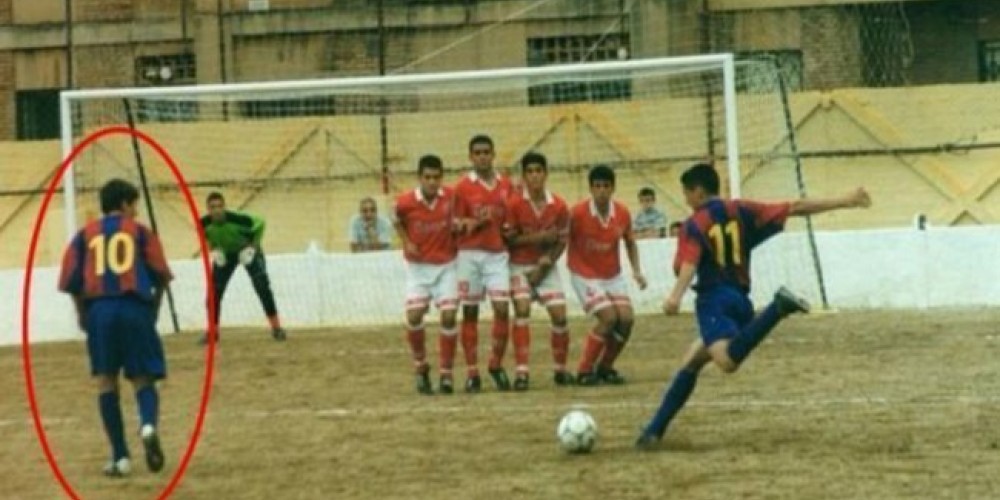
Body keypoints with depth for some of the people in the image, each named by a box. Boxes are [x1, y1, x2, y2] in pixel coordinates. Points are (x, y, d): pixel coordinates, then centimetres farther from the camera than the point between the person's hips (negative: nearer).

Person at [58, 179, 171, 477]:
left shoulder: (86, 235, 15)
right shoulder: (139, 232, 11)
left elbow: (71, 280, 7)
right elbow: (161, 274, 4)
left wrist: (82, 313, 19)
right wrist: (154, 306, 19)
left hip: (99, 310, 1)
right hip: (135, 308, -1)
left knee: (106, 381, 7)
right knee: (142, 379, 4)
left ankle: (120, 458, 2)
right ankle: (149, 425, -29)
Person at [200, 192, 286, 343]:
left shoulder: (237, 219, -38)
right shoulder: (205, 223, -26)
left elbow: (259, 223, -21)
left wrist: (252, 247, -22)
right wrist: (214, 249, -12)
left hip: (247, 251, -3)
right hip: (225, 254, 3)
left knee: (262, 287, -13)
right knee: (214, 291, -2)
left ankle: (276, 327, -4)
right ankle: (213, 331, 14)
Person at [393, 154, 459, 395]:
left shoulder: (451, 197, -11)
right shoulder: (406, 202, -14)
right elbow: (397, 222, 9)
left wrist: (458, 240, -4)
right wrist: (407, 242, -3)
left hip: (446, 266, 0)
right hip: (418, 267, 0)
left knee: (448, 316, -8)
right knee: (414, 317, -10)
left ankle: (446, 374, 4)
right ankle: (421, 369, 11)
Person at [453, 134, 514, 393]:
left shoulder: (506, 185, 7)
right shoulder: (463, 186, -1)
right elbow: (456, 224, 0)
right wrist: (470, 224, -19)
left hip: (497, 254, 2)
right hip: (470, 254, -2)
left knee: (502, 308, -9)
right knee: (470, 312, 2)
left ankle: (496, 365, 10)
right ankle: (472, 373, 8)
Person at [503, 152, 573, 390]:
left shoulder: (559, 206, -5)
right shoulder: (514, 203, -13)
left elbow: (561, 241, 3)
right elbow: (509, 239, -11)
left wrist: (548, 260, -11)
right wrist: (539, 238, -21)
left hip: (546, 267, 2)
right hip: (520, 266, -2)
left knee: (559, 315, -5)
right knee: (522, 310, -19)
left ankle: (561, 370, 13)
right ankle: (521, 372, -19)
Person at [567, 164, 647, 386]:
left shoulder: (623, 214, -7)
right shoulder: (578, 213, -19)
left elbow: (630, 242, 11)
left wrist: (636, 270, 3)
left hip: (613, 276, 5)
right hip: (585, 275, -5)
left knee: (626, 319, -8)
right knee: (609, 318, -19)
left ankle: (605, 367, 13)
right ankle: (584, 371, -5)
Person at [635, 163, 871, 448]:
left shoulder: (694, 225, 0)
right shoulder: (742, 211, 14)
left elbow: (689, 264, -20)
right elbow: (795, 208, 11)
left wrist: (676, 296, -36)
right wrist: (843, 202, 14)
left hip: (713, 302, -8)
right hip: (740, 301, 8)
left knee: (728, 362, -34)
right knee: (690, 364, 21)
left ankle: (778, 307, -43)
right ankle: (655, 429, 18)